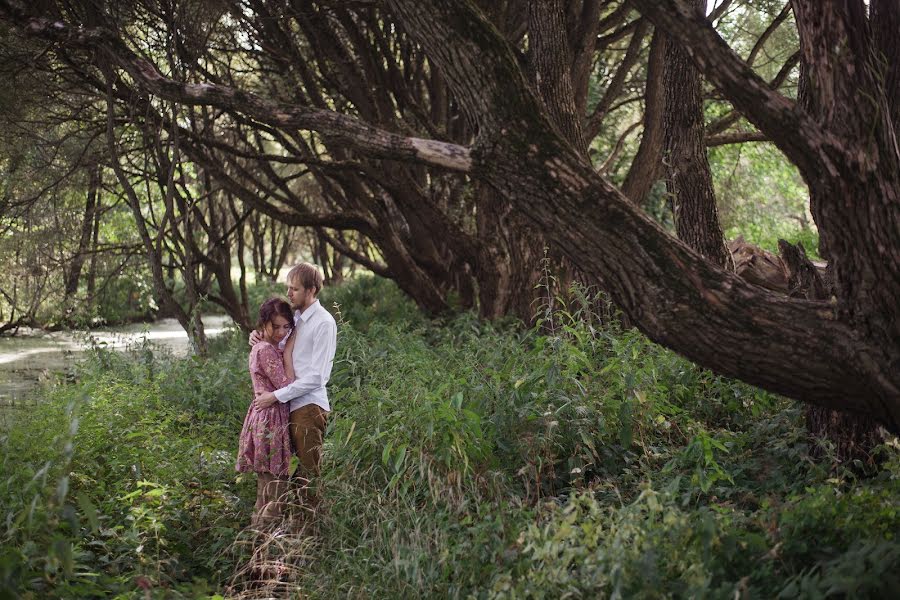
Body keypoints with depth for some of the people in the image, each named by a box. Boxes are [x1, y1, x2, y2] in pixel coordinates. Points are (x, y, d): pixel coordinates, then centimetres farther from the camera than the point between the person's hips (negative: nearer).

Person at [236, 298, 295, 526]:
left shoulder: (261, 347, 15)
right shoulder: (267, 350, -15)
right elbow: (286, 387, -17)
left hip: (263, 418, 10)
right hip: (271, 420, -10)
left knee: (266, 494, 15)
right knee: (276, 494, -7)